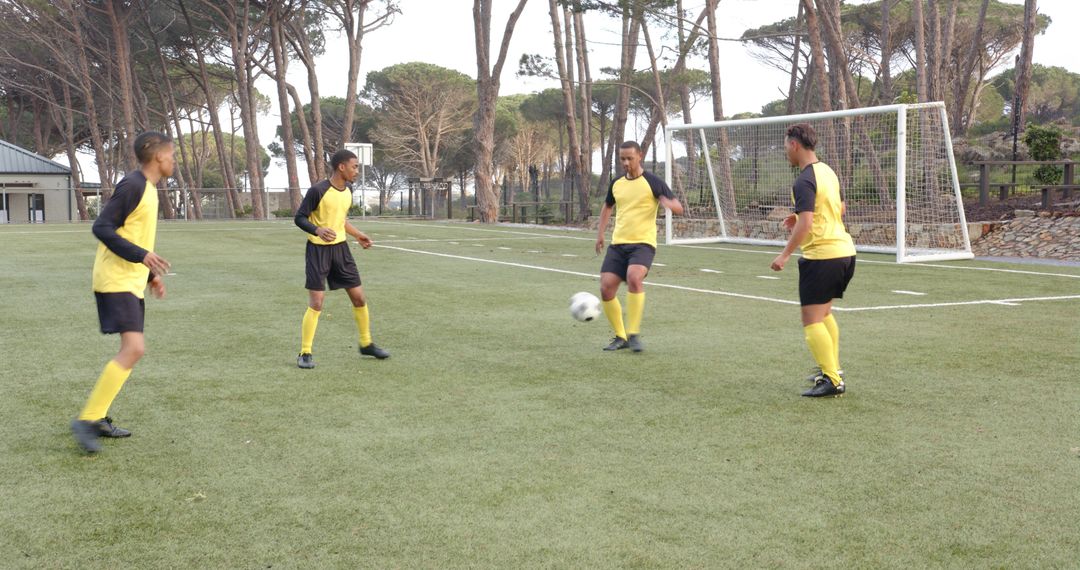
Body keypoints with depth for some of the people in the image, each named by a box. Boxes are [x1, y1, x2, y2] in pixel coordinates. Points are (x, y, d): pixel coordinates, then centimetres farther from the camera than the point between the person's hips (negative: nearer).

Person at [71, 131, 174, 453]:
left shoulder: (148, 189, 15)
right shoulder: (132, 186, -15)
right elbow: (102, 228, -20)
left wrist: (151, 275, 18)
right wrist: (142, 256, -27)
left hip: (133, 282, 10)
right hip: (116, 281, -10)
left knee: (132, 350, 12)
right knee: (134, 348, -18)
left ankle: (98, 418, 18)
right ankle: (86, 419, -13)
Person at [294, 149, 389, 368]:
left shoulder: (347, 191, 5)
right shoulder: (318, 191, -18)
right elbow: (299, 218, -14)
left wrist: (357, 234, 20)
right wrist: (318, 230, -31)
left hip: (340, 247, 7)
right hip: (318, 250, -7)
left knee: (359, 297, 8)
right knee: (316, 303, -9)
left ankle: (366, 344, 25)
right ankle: (305, 353, 3)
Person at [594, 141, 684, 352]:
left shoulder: (652, 181, -3)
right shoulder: (616, 183, 12)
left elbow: (679, 208, -5)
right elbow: (607, 207, 30)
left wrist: (667, 203, -28)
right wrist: (600, 233, 20)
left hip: (643, 243, -5)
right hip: (618, 244, 5)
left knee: (634, 277, -32)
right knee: (606, 288, -7)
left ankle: (633, 334, -21)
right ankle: (620, 336, 12)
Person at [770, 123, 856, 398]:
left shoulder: (804, 181, -16)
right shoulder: (827, 171, 13)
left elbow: (805, 225, -23)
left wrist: (784, 255, -16)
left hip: (821, 255, -10)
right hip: (845, 251, 10)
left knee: (812, 321, -3)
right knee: (824, 313, 23)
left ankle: (832, 380, -6)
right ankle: (832, 369, 26)